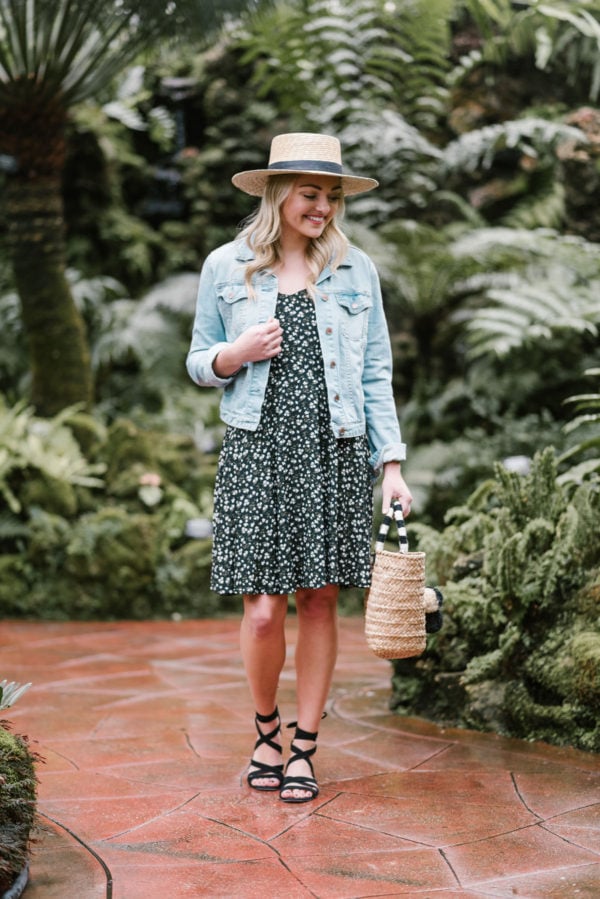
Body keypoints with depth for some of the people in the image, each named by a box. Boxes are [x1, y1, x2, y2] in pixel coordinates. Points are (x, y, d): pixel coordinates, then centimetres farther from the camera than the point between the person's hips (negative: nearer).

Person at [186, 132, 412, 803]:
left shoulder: (355, 270, 8)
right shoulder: (226, 267, 5)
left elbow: (376, 374, 9)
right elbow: (200, 362, 13)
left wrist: (391, 463, 3)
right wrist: (235, 355, -10)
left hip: (336, 453, 2)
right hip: (258, 451, -1)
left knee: (320, 600, 3)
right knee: (264, 609, -6)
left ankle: (303, 747, 17)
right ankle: (266, 729, 21)